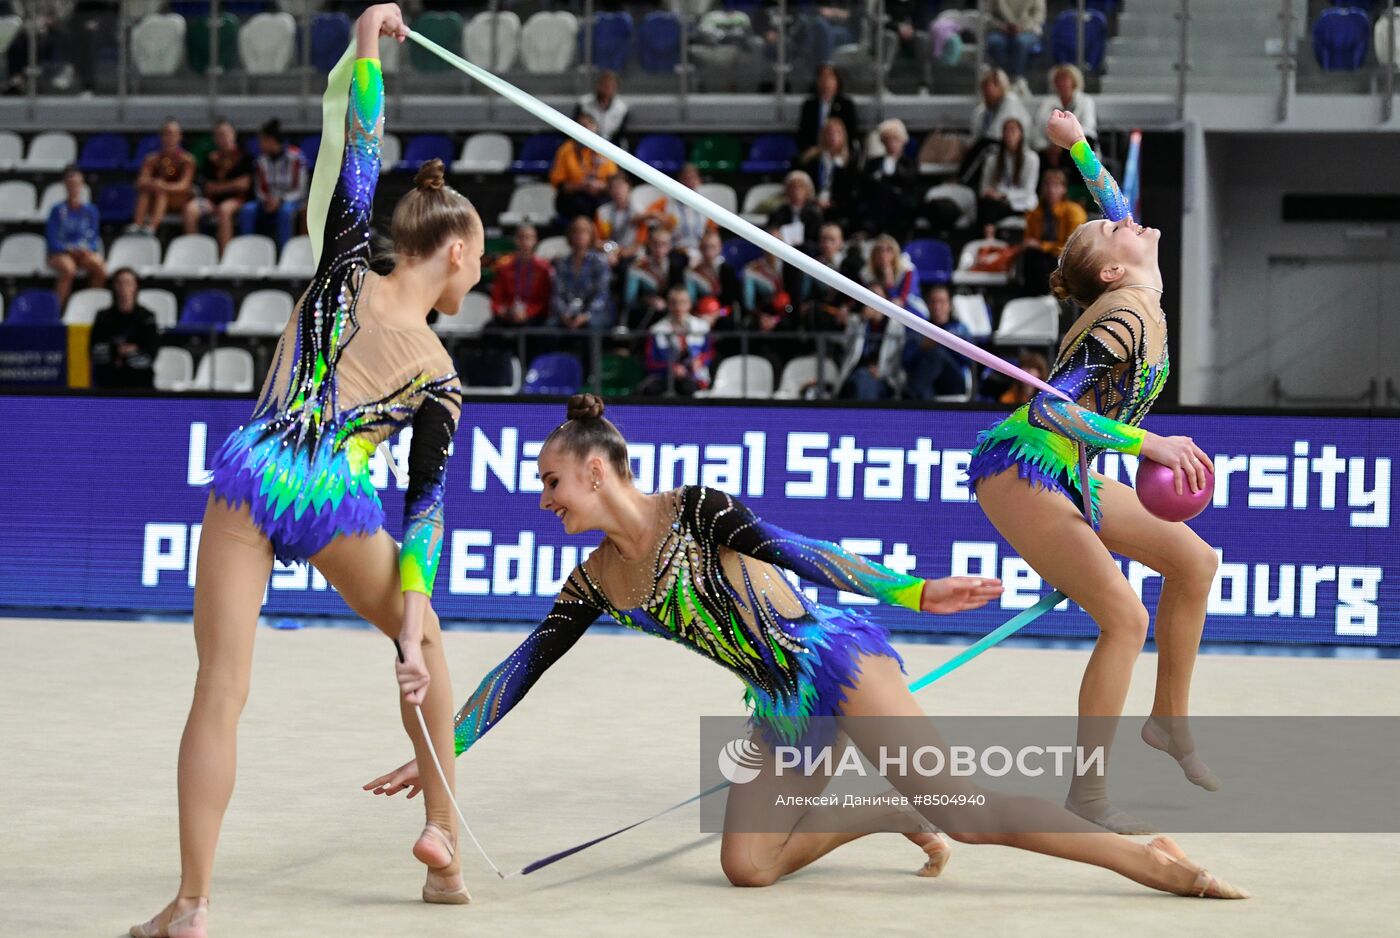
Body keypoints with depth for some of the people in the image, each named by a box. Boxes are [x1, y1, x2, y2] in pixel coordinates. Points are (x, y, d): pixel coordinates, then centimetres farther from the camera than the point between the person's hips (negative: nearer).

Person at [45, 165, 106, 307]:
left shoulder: (90, 210, 7)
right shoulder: (58, 210, -1)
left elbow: (94, 237, 8)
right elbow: (51, 240, -3)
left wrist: (87, 249, -13)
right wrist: (71, 250, -17)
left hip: (85, 252, 2)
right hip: (61, 253, -2)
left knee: (101, 269, -29)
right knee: (69, 270, -36)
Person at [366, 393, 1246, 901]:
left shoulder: (695, 509, -10)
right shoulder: (594, 583, 8)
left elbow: (803, 554, -17)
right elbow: (521, 669, 13)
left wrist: (914, 591, -26)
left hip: (834, 659, -7)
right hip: (778, 711, 7)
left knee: (962, 807, -20)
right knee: (748, 864, -9)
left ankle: (1153, 860, -15)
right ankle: (897, 807, 11)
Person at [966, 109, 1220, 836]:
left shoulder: (1136, 298, 5)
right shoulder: (1129, 317, -21)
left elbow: (1115, 209, 26)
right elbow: (1048, 405, -31)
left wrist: (1077, 144, 24)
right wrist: (1146, 442, -34)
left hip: (1067, 473, 10)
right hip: (1020, 473, -10)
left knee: (1195, 559, 8)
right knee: (1126, 619, -16)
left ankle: (1170, 719, 20)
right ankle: (1088, 793, -8)